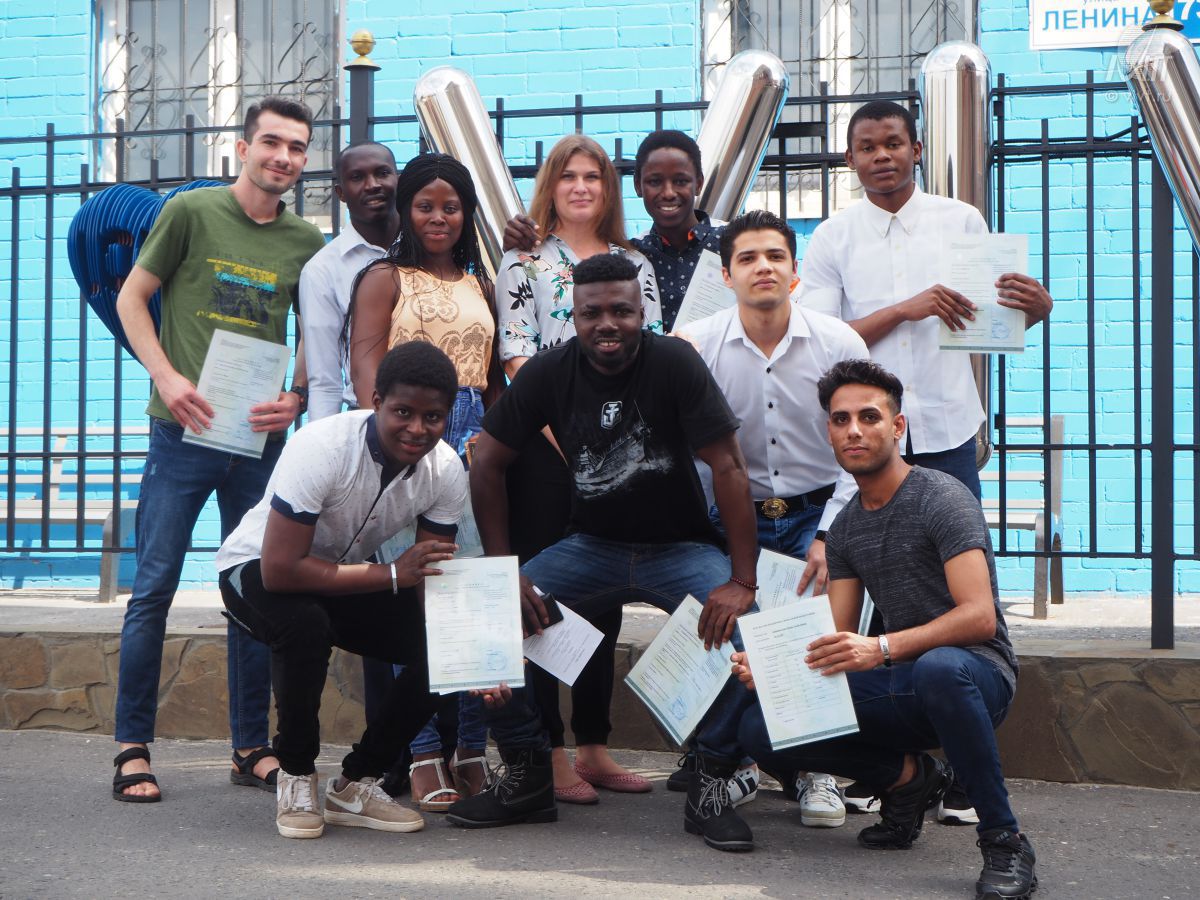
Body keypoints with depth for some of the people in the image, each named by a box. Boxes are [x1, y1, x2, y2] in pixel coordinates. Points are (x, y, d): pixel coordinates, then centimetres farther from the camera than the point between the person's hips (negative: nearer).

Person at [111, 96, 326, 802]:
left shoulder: (307, 243, 7)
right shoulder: (192, 212, -1)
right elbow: (132, 299, 3)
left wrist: (298, 398, -4)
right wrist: (167, 376, -11)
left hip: (261, 439, 3)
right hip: (184, 431, -3)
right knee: (155, 587, -2)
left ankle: (252, 748, 17)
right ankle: (133, 749, 7)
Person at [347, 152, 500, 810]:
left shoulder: (479, 283, 21)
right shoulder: (385, 279, 7)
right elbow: (365, 360, -7)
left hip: (473, 444, 4)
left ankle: (471, 749, 6)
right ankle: (422, 755, -3)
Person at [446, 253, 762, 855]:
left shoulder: (674, 363, -18)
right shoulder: (549, 372, -8)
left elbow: (728, 468, -20)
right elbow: (488, 464, -2)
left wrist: (742, 582, -27)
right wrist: (504, 571, -10)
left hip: (679, 548, -3)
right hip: (590, 546, 3)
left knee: (739, 621, -31)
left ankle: (710, 782, -11)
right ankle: (527, 776, 1)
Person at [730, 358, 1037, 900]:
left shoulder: (942, 499, -10)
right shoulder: (845, 528, 11)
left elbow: (979, 617, -21)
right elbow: (837, 644, 10)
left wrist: (882, 649, -34)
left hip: (976, 674, -6)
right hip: (897, 689, 6)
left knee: (939, 667, -44)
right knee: (761, 728, -11)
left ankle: (1004, 842, -25)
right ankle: (908, 775, 8)